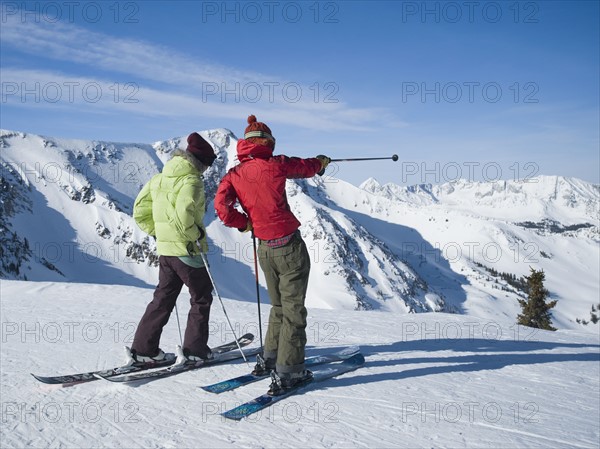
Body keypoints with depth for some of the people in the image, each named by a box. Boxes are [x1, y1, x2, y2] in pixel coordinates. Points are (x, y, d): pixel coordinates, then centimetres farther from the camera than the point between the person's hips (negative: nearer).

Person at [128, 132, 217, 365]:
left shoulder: (160, 178, 10)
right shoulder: (192, 181, -15)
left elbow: (140, 211, 12)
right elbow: (183, 216, -29)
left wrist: (156, 232, 17)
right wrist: (196, 235, -14)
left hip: (165, 249, 7)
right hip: (187, 250, -7)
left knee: (163, 298, 16)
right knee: (201, 298, 9)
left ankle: (143, 348, 17)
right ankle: (194, 350, 12)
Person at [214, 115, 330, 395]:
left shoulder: (235, 174, 3)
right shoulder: (275, 165, -7)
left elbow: (221, 205, -8)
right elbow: (308, 167, 8)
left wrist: (244, 223, 8)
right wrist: (323, 161, 31)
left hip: (265, 249, 5)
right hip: (289, 246, -5)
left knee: (279, 306, 22)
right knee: (293, 310, 2)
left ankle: (269, 358, 33)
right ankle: (287, 372, 4)